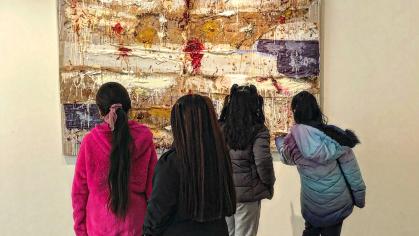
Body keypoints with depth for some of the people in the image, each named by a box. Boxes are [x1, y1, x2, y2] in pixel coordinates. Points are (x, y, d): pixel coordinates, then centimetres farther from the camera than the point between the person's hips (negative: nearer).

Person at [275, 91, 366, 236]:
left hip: (312, 203, 0)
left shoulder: (293, 140, -15)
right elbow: (351, 169, -10)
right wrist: (359, 197, 4)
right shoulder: (334, 134, -14)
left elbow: (286, 158, 9)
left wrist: (279, 142, 29)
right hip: (337, 201, 0)